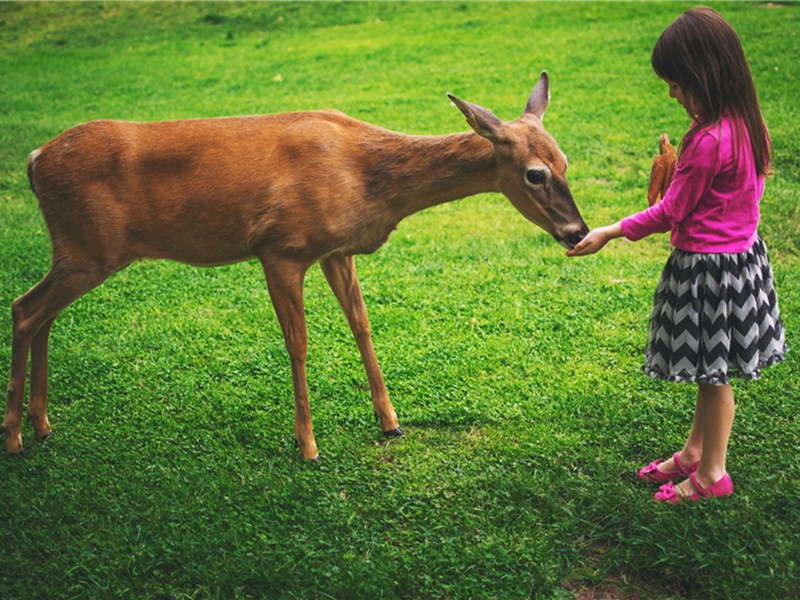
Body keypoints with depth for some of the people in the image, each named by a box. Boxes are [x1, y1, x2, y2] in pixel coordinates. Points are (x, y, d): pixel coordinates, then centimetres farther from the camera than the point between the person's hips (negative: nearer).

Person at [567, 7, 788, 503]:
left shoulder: (708, 141, -25)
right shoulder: (747, 123, 2)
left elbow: (670, 212, -18)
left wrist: (609, 234, -9)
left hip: (707, 268, -9)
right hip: (744, 253, 9)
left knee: (713, 373, 5)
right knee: (713, 369, 20)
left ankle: (712, 474, 21)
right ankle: (695, 453, 36)